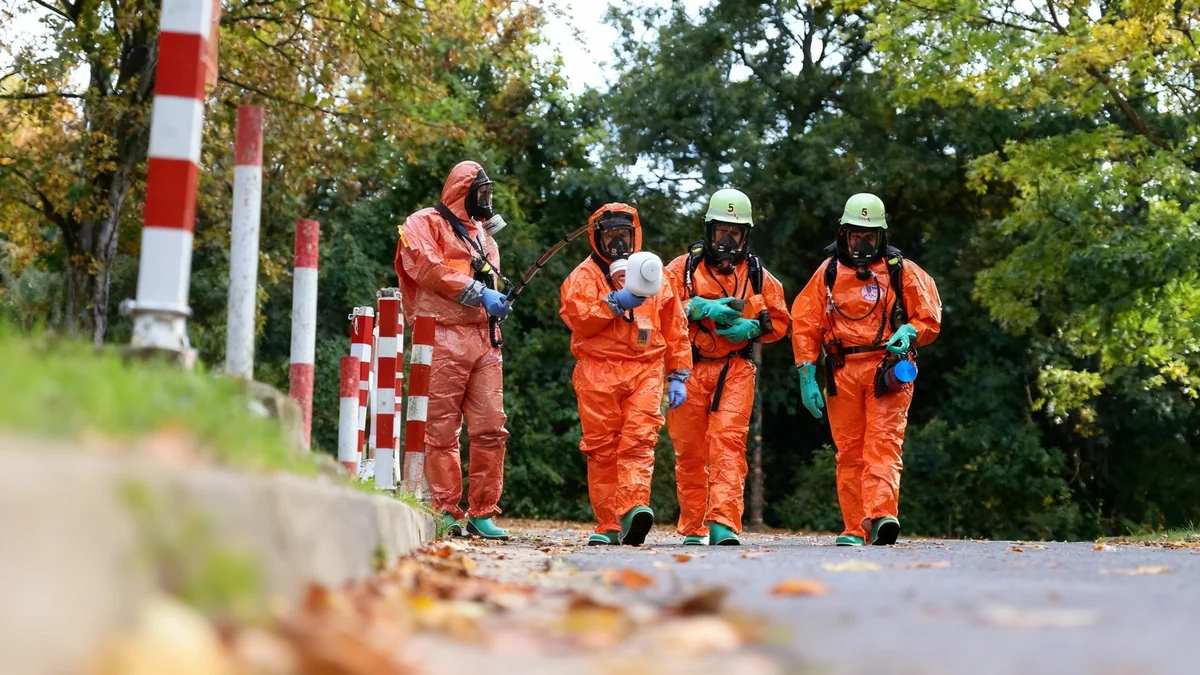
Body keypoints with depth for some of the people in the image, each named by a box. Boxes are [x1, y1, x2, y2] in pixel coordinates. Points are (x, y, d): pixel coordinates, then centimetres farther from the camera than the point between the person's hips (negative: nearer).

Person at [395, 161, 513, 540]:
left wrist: (495, 301, 10)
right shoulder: (425, 224, 5)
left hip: (484, 339, 7)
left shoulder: (483, 234, 28)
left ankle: (482, 512, 6)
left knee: (491, 429, 0)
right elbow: (428, 267, -10)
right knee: (442, 430, -5)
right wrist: (477, 292, -11)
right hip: (444, 337, -7)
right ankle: (446, 512, -2)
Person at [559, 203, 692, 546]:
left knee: (639, 441, -16)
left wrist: (678, 376, 13)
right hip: (598, 373, -1)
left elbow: (675, 328, 19)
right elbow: (576, 317, -6)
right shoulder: (585, 275, 11)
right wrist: (615, 303, -13)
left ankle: (634, 509, -30)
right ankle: (607, 526, 0)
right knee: (602, 448, -2)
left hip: (646, 372, 1)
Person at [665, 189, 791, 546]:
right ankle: (693, 528, 13)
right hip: (689, 369, 0)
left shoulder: (757, 275, 13)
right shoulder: (683, 268, 9)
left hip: (735, 372, 0)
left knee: (728, 442, -15)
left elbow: (780, 321, 15)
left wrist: (751, 328, -5)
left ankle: (723, 524, -21)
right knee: (689, 450, 3)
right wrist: (701, 308, -15)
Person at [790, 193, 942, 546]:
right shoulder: (828, 273, 12)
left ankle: (882, 515, -28)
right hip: (843, 371, 2)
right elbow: (804, 325, 11)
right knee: (849, 450, 2)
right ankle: (856, 528, 6)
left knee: (883, 444, -15)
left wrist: (907, 333, -12)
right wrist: (807, 377, 3)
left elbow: (929, 318, 10)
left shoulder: (902, 271, 8)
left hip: (888, 370, -2)